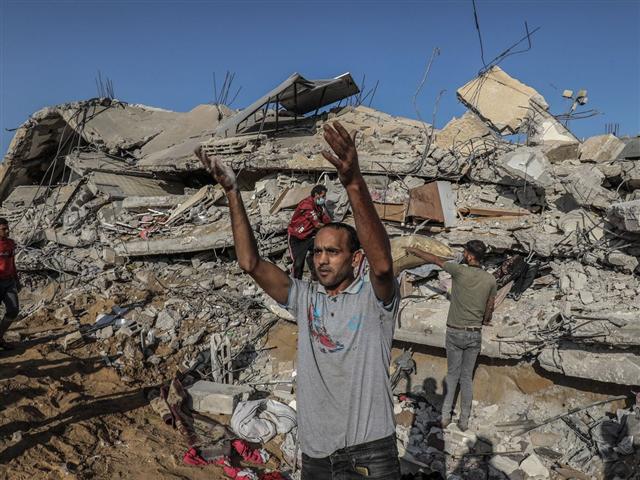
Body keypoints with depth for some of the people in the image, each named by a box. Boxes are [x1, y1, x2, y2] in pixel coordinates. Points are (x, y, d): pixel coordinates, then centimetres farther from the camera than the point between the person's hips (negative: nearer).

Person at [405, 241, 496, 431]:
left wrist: (415, 250, 15)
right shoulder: (490, 279, -6)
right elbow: (490, 306, 8)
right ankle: (464, 420, 16)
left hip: (455, 333, -2)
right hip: (475, 334, 2)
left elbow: (436, 260, -1)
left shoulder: (460, 271, -16)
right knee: (467, 377, 11)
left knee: (452, 374, 13)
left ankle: (445, 415, 15)